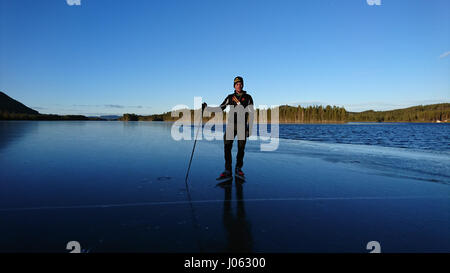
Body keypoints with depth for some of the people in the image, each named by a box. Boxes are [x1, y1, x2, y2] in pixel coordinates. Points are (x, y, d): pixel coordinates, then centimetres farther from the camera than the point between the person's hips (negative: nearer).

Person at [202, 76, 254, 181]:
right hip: (231, 125, 1)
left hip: (242, 126, -1)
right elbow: (220, 109, 12)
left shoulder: (248, 97, 6)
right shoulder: (230, 97, 11)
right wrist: (206, 108, 5)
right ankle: (228, 171, -5)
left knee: (241, 148, 0)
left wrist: (250, 129, -3)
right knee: (227, 147, -9)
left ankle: (238, 169, 17)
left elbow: (251, 114, 3)